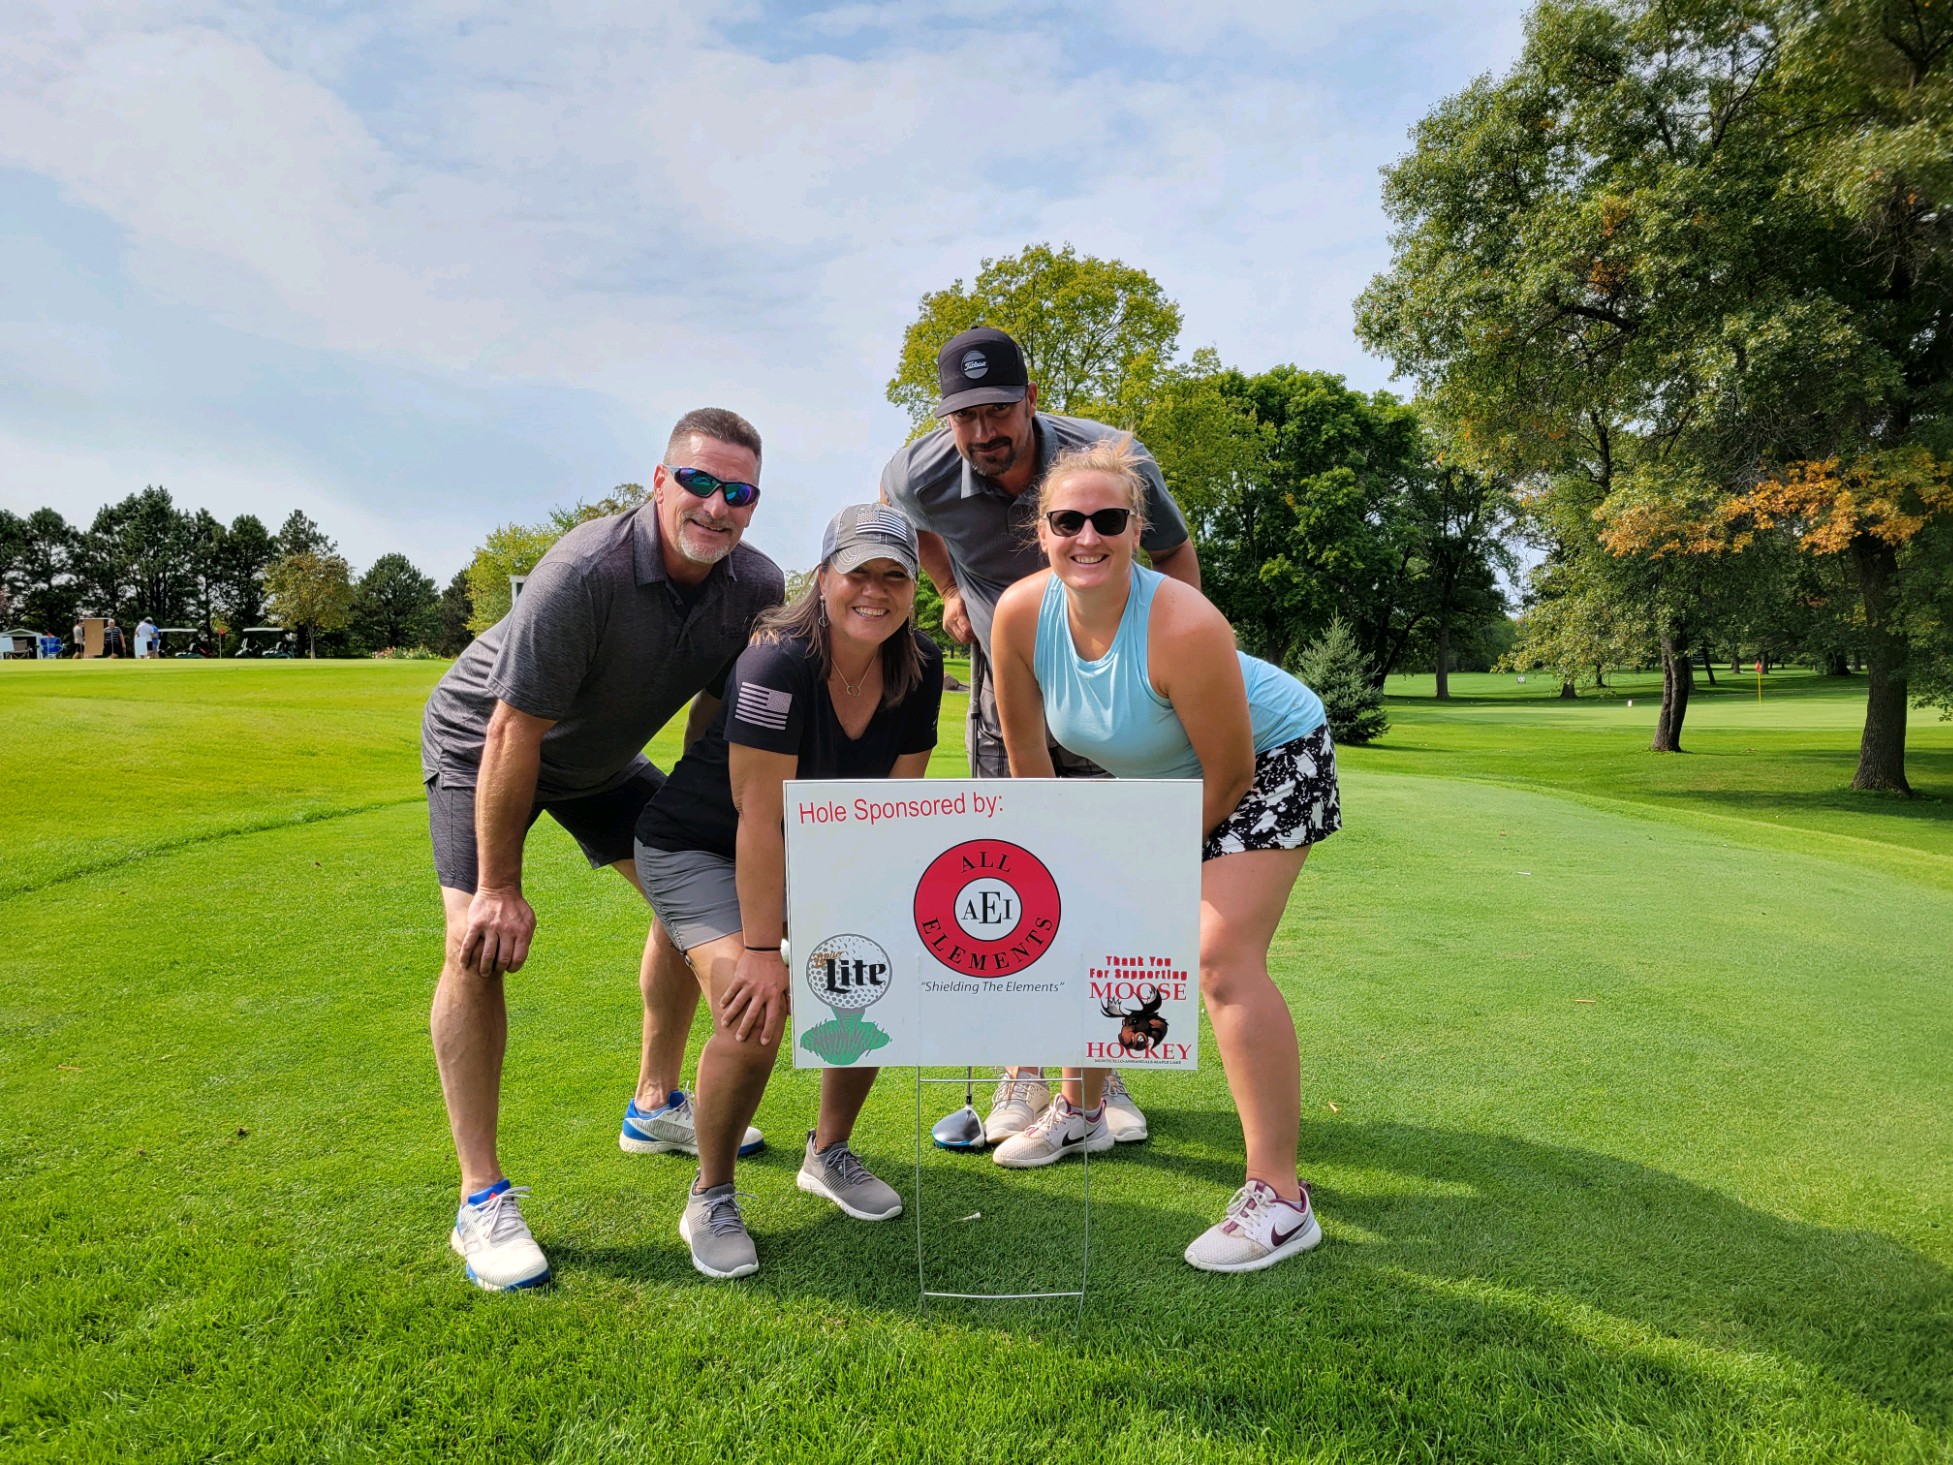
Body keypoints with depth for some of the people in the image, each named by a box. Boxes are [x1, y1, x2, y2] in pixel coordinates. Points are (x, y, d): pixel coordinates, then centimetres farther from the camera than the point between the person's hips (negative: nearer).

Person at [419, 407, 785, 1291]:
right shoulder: (586, 573, -37)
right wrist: (499, 887, -28)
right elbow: (515, 735, -33)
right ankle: (482, 1200, -11)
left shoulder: (757, 588, -18)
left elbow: (713, 718, -4)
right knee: (481, 944, -21)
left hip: (601, 756, 7)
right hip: (480, 743, -6)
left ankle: (655, 1105, 24)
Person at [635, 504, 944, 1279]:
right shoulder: (779, 662, -32)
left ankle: (828, 1155, 21)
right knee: (753, 1011, -24)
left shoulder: (919, 668, -12)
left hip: (809, 847, 6)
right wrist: (761, 951, -27)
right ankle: (709, 1199, 2)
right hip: (696, 846, -6)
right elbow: (759, 817, -30)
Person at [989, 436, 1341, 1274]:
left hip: (1270, 761, -6)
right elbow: (1024, 744, -4)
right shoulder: (1022, 612, -21)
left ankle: (1279, 1198, -11)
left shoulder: (1182, 626, -37)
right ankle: (1082, 1111, 33)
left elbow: (1230, 774, -25)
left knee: (1223, 956, -20)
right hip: (1153, 777, 7)